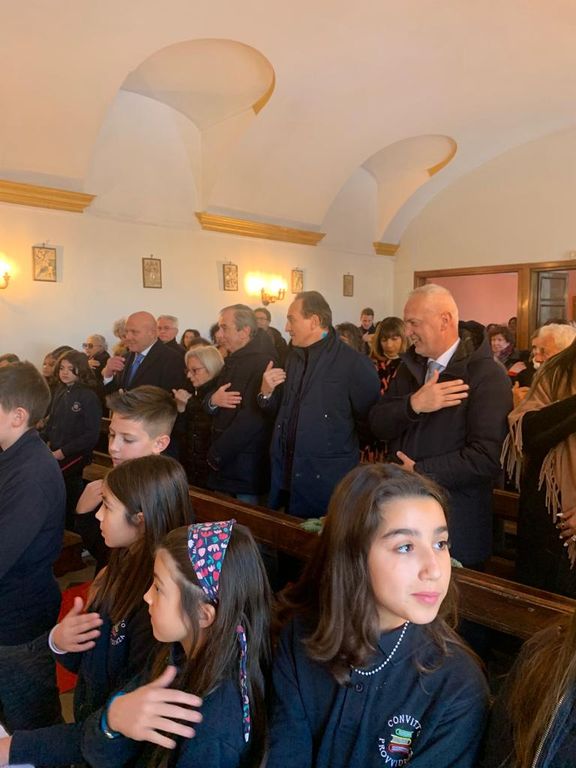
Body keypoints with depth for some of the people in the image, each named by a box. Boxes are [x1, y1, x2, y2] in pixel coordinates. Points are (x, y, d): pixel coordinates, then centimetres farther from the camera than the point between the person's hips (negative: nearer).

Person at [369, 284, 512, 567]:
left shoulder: (487, 375, -14)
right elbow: (378, 425, 0)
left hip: (456, 519, -5)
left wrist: (420, 472, -16)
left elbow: (487, 456, -22)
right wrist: (413, 405, -20)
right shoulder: (410, 365, 7)